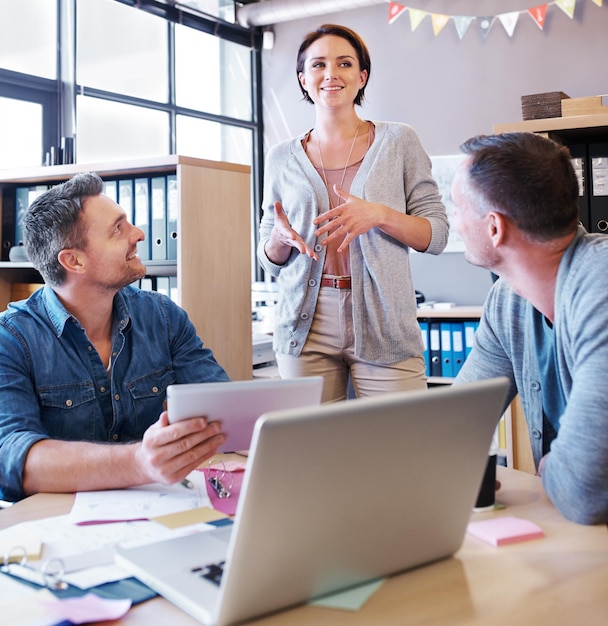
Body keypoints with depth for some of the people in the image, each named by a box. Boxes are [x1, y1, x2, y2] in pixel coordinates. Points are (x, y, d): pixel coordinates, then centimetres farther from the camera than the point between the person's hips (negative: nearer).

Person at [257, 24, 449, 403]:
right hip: (305, 328, 2)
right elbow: (271, 262, 14)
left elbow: (437, 235, 1)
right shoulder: (282, 158, 10)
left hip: (383, 326, -1)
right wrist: (280, 237, -9)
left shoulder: (398, 141, 4)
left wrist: (379, 214, -16)